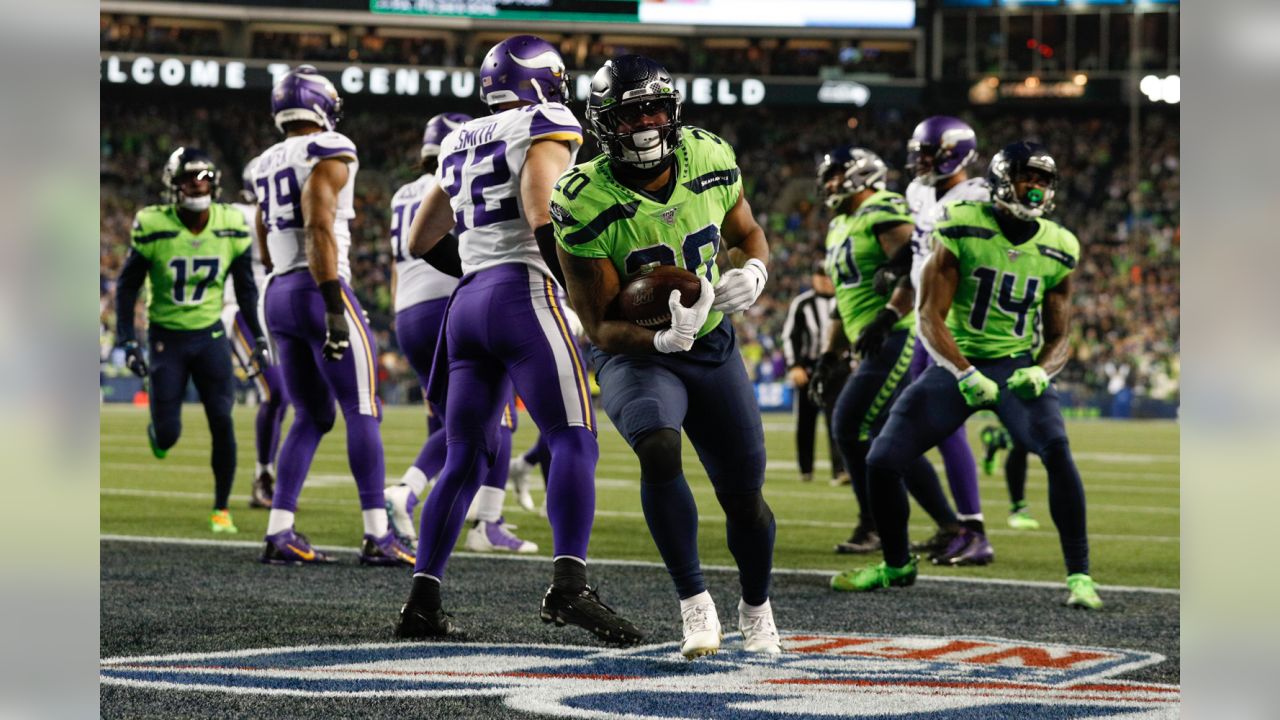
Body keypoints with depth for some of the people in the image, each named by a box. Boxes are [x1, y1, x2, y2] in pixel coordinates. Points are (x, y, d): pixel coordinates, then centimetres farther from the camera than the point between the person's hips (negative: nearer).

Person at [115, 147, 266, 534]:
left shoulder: (231, 227, -7)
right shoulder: (154, 227, -15)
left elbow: (245, 286, 8)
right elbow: (127, 286, -4)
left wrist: (257, 336, 5)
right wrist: (128, 342, -9)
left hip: (210, 336, 2)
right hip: (166, 337, -2)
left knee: (222, 422, -9)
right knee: (168, 434, -3)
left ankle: (221, 509, 4)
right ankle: (158, 430, 37)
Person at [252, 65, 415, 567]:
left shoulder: (266, 166, 17)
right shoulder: (329, 154, -7)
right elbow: (319, 228, -18)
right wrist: (335, 306, -21)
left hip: (277, 295, 8)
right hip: (318, 290, -8)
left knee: (312, 417, 12)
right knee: (363, 411, -3)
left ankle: (279, 533, 4)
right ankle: (377, 535, -6)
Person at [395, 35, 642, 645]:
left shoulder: (461, 144, 21)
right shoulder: (545, 129, 0)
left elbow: (421, 241, 27)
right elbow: (544, 220, -16)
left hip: (467, 302, 7)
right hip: (524, 296, -7)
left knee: (465, 459, 11)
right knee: (574, 442, -12)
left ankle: (422, 601, 4)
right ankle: (569, 586, -30)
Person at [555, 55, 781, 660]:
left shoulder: (710, 162, -10)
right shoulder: (586, 205, -23)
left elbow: (747, 234, 10)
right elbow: (603, 327, -20)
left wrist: (753, 272, -14)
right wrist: (662, 337, -40)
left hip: (713, 347, 4)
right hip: (635, 355, -4)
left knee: (744, 496, 6)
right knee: (659, 451, -34)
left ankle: (756, 610, 36)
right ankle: (695, 604, -20)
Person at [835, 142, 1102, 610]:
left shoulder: (1057, 251, -1)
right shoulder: (962, 230, -11)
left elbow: (1059, 336, 6)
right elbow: (930, 317, -13)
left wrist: (1042, 371, -18)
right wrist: (966, 374, -28)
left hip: (1017, 365, 0)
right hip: (956, 361, 0)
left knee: (1057, 451, -28)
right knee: (881, 463, -7)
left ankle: (1078, 575, -17)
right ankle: (897, 564, 21)